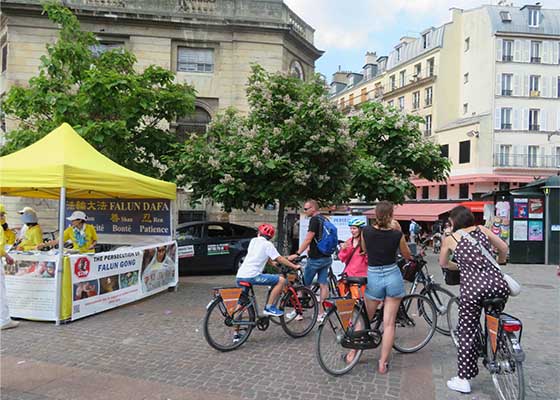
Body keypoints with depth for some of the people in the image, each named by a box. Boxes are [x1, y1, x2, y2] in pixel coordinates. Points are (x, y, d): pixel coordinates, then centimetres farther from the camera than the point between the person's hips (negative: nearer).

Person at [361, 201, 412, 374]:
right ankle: (383, 363, 11)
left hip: (374, 277, 0)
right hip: (393, 277, 0)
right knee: (389, 323, 6)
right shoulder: (397, 234, -9)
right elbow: (407, 255, 9)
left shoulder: (366, 231, -7)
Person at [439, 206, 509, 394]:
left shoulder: (450, 238, 9)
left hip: (473, 287, -3)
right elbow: (504, 248, 21)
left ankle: (463, 380, 14)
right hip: (498, 284, 4)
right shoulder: (482, 229, 15)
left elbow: (443, 264, 21)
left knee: (467, 332, 6)